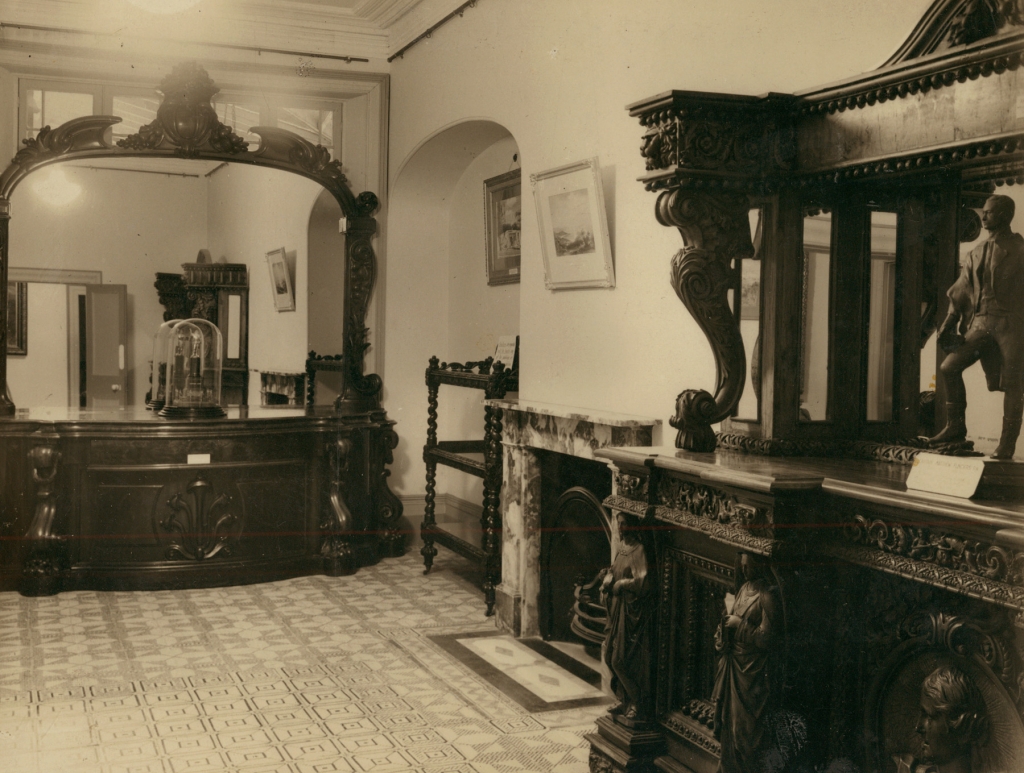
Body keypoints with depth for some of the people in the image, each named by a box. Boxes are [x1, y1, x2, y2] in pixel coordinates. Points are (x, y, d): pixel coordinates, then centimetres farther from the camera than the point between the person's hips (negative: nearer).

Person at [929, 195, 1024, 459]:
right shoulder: (977, 252, 14)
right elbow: (961, 291, 16)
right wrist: (949, 322, 8)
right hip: (980, 323, 5)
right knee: (949, 367, -6)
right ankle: (955, 425, 7)